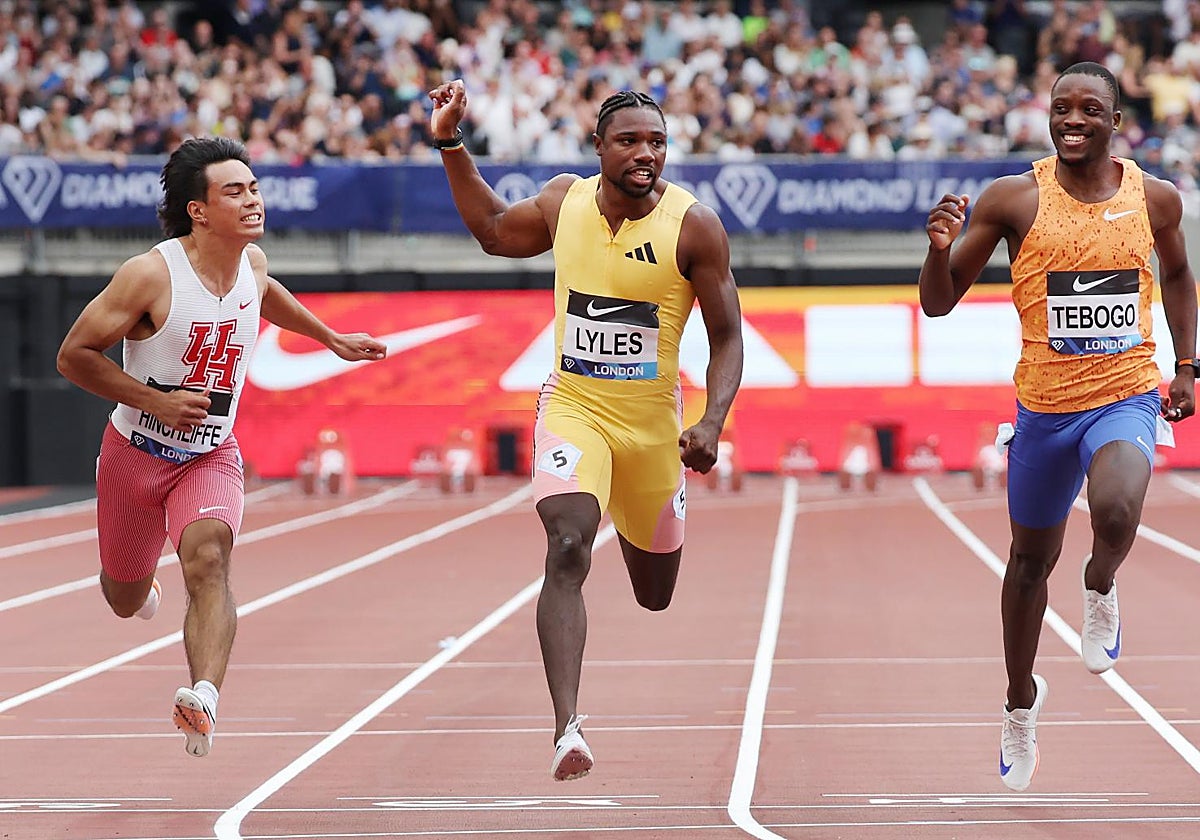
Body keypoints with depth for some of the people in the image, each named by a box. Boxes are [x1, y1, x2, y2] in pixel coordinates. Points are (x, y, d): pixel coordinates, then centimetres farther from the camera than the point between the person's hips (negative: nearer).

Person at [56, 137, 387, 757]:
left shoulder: (252, 263, -4)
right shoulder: (151, 274, -23)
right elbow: (73, 355, -17)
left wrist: (331, 339, 26)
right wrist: (157, 401, -24)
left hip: (212, 456, 2)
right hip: (137, 451, -2)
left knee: (208, 557, -28)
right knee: (126, 600, 16)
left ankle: (203, 696, -47)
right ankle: (146, 588, 56)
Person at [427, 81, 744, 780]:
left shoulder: (695, 226, -13)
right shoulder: (564, 201, -4)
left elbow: (727, 340, -7)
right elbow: (494, 231, 19)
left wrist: (712, 422, -22)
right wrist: (451, 145, 11)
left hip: (653, 421, 0)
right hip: (574, 407, 0)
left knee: (655, 596, 18)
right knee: (568, 548, -27)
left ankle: (632, 523, 59)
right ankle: (568, 729, -34)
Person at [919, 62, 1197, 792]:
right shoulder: (1014, 200, -8)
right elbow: (939, 303, -5)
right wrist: (941, 247, -25)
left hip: (1127, 397, -1)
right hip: (1045, 404, 1)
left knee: (1116, 512, -32)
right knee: (1032, 559, 15)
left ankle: (1101, 589, 5)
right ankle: (1022, 699, 40)